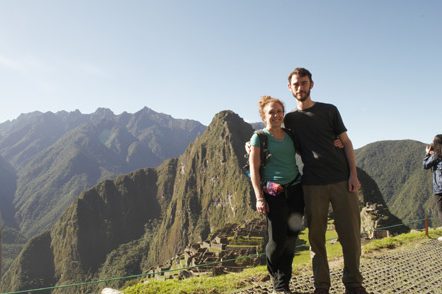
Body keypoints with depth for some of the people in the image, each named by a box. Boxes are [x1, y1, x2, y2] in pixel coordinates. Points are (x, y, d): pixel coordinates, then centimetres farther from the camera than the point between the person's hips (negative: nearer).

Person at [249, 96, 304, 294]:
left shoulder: (290, 135, 14)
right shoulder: (259, 137, 1)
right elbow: (254, 169, -4)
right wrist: (259, 198, -12)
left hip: (295, 189, 5)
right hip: (274, 192, -5)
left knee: (291, 238, 4)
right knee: (277, 240, -6)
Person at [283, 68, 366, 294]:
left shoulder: (329, 110, 9)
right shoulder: (289, 119, 12)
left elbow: (346, 143, 7)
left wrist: (353, 174, -4)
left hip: (342, 181, 0)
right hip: (312, 185, 1)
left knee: (350, 234, 0)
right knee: (316, 236, 4)